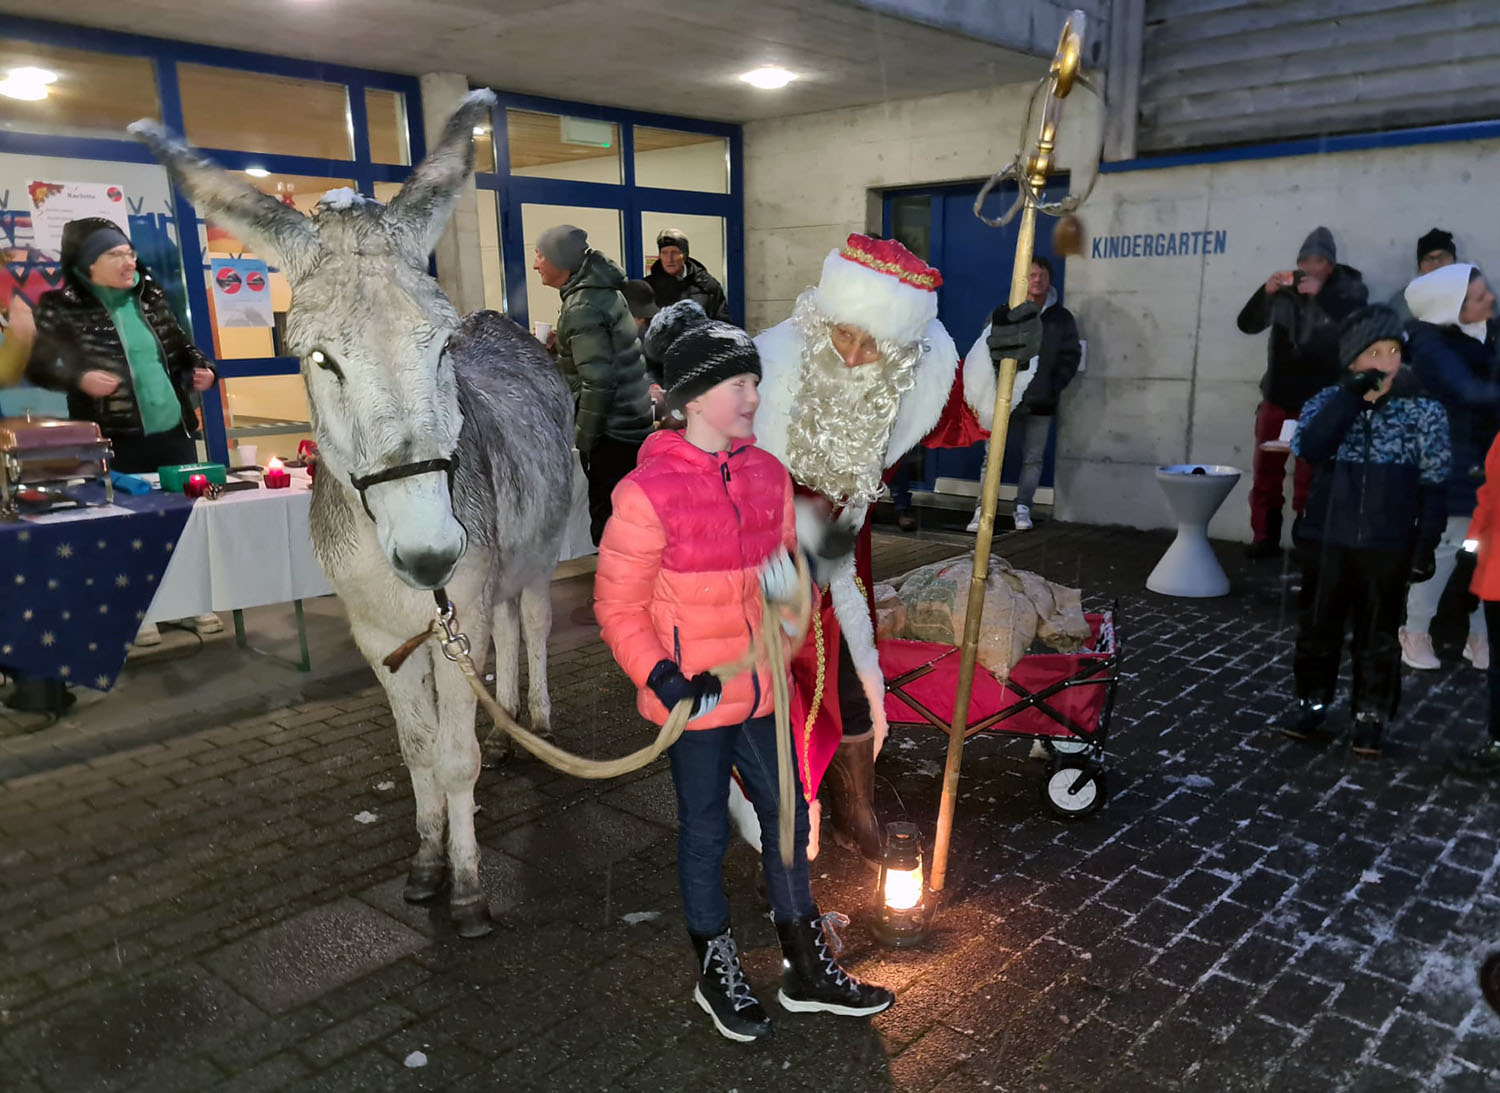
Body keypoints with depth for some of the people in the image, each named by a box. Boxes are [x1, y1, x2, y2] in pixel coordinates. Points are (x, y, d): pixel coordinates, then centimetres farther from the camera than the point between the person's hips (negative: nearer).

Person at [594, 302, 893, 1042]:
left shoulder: (766, 474, 1)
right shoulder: (648, 492, -18)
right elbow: (618, 606, -13)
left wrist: (791, 582, -7)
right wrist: (660, 678, -23)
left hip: (760, 690, 6)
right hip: (694, 699, -6)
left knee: (787, 819, 16)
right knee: (706, 833, 12)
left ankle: (807, 971, 36)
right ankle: (716, 974, 35)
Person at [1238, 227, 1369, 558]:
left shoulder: (1348, 290, -1)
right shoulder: (1286, 290, 4)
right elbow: (1247, 324, 3)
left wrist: (1321, 294, -26)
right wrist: (1266, 292, -14)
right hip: (1277, 395, 3)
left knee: (1310, 475, -5)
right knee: (1265, 471, 4)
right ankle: (1264, 538, 13)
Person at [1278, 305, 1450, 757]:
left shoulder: (1425, 410, -1)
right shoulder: (1328, 402, 1)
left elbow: (1433, 485, -1)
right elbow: (1307, 448, -19)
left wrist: (1426, 544, -6)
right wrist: (1352, 394, -19)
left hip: (1387, 544, -1)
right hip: (1326, 539, 1)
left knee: (1377, 635, 9)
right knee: (1318, 626, 12)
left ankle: (1371, 715, 22)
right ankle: (1311, 702, 28)